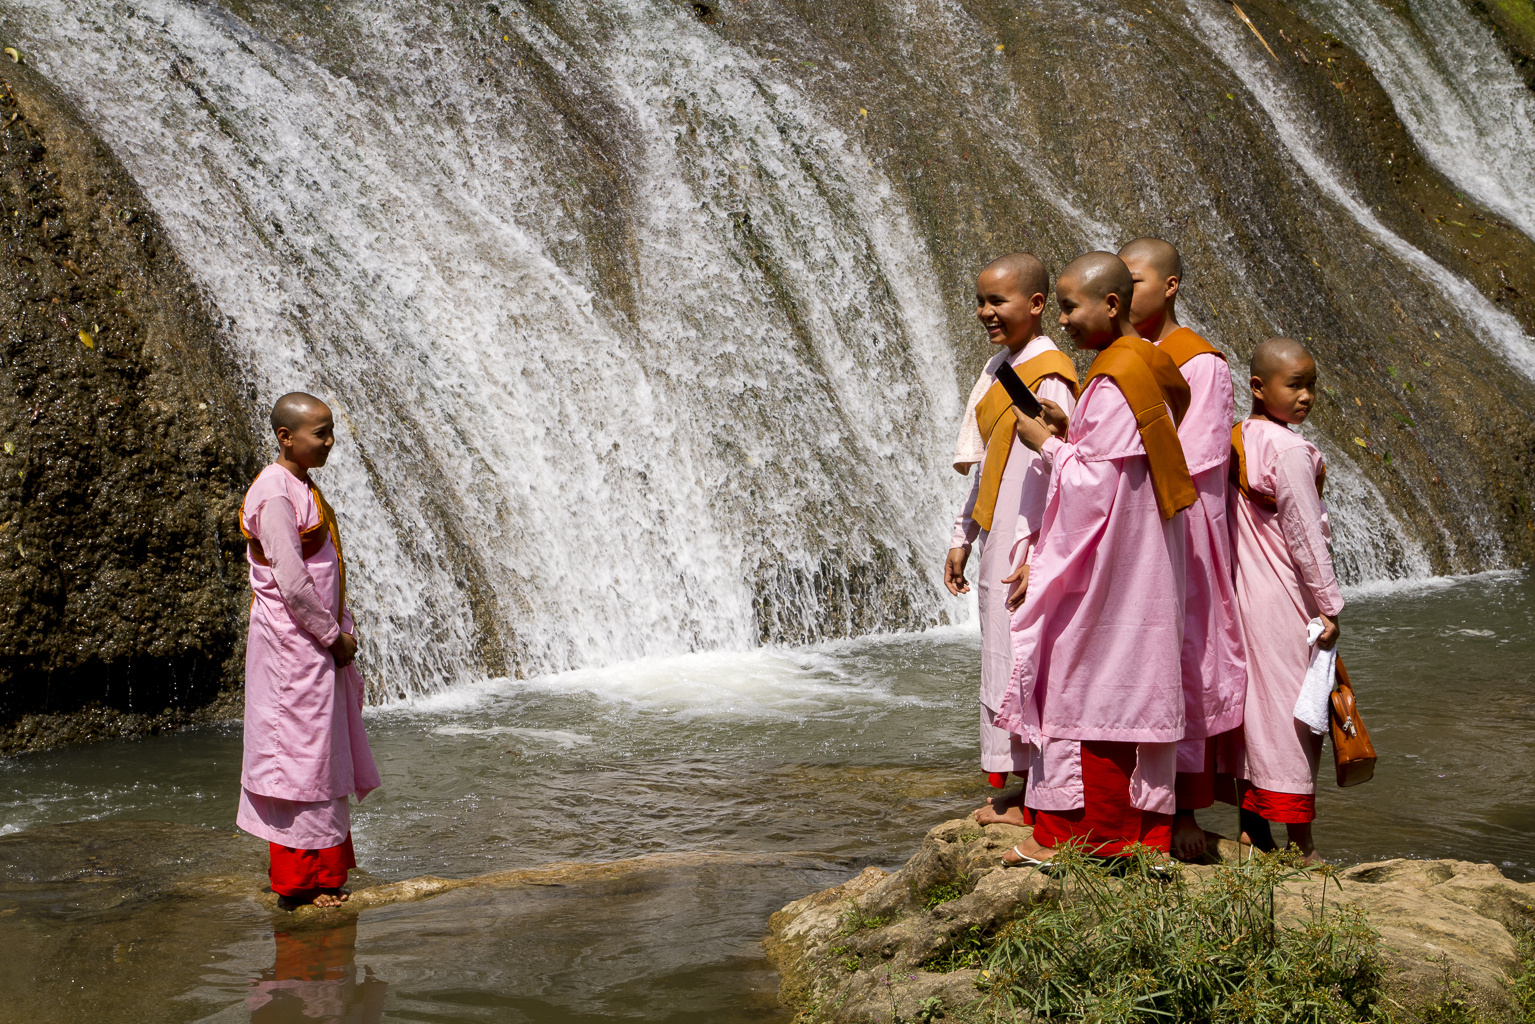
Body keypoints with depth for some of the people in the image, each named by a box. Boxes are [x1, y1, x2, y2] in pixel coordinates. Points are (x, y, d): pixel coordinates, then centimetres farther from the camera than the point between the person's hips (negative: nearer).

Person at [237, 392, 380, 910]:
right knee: (301, 755, -4)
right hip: (292, 642, -10)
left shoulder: (302, 488, 14)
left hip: (318, 641, 10)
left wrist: (342, 633, 10)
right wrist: (334, 636, -13)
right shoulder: (275, 494, -17)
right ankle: (297, 883, 3)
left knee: (325, 757, 13)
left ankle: (322, 872, 21)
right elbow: (291, 582, -22)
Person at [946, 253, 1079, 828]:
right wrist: (963, 537, 19)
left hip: (1030, 545, -9)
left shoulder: (1049, 375, -14)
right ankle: (1015, 786, 17)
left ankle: (1032, 799, 0)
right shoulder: (998, 369, 14)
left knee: (1021, 662, -6)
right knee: (1003, 660, 11)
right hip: (998, 544, 9)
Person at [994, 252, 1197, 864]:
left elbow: (1096, 486, -21)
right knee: (1135, 686, 11)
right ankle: (1143, 827, 16)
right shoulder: (1149, 367, 12)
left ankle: (1078, 831, 2)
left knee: (1083, 681, -3)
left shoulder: (1115, 382, -19)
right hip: (1143, 564, 10)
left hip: (1103, 565, -10)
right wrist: (1072, 433, 10)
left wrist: (1047, 445, -8)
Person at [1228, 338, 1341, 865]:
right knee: (1295, 706, -2)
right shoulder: (1291, 451, -17)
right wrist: (1330, 604, -9)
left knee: (1256, 700, 13)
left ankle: (1252, 827, 20)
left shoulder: (1237, 440, 7)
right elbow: (1305, 535, -16)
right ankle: (1301, 844, 2)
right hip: (1287, 601, -8)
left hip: (1245, 591, 8)